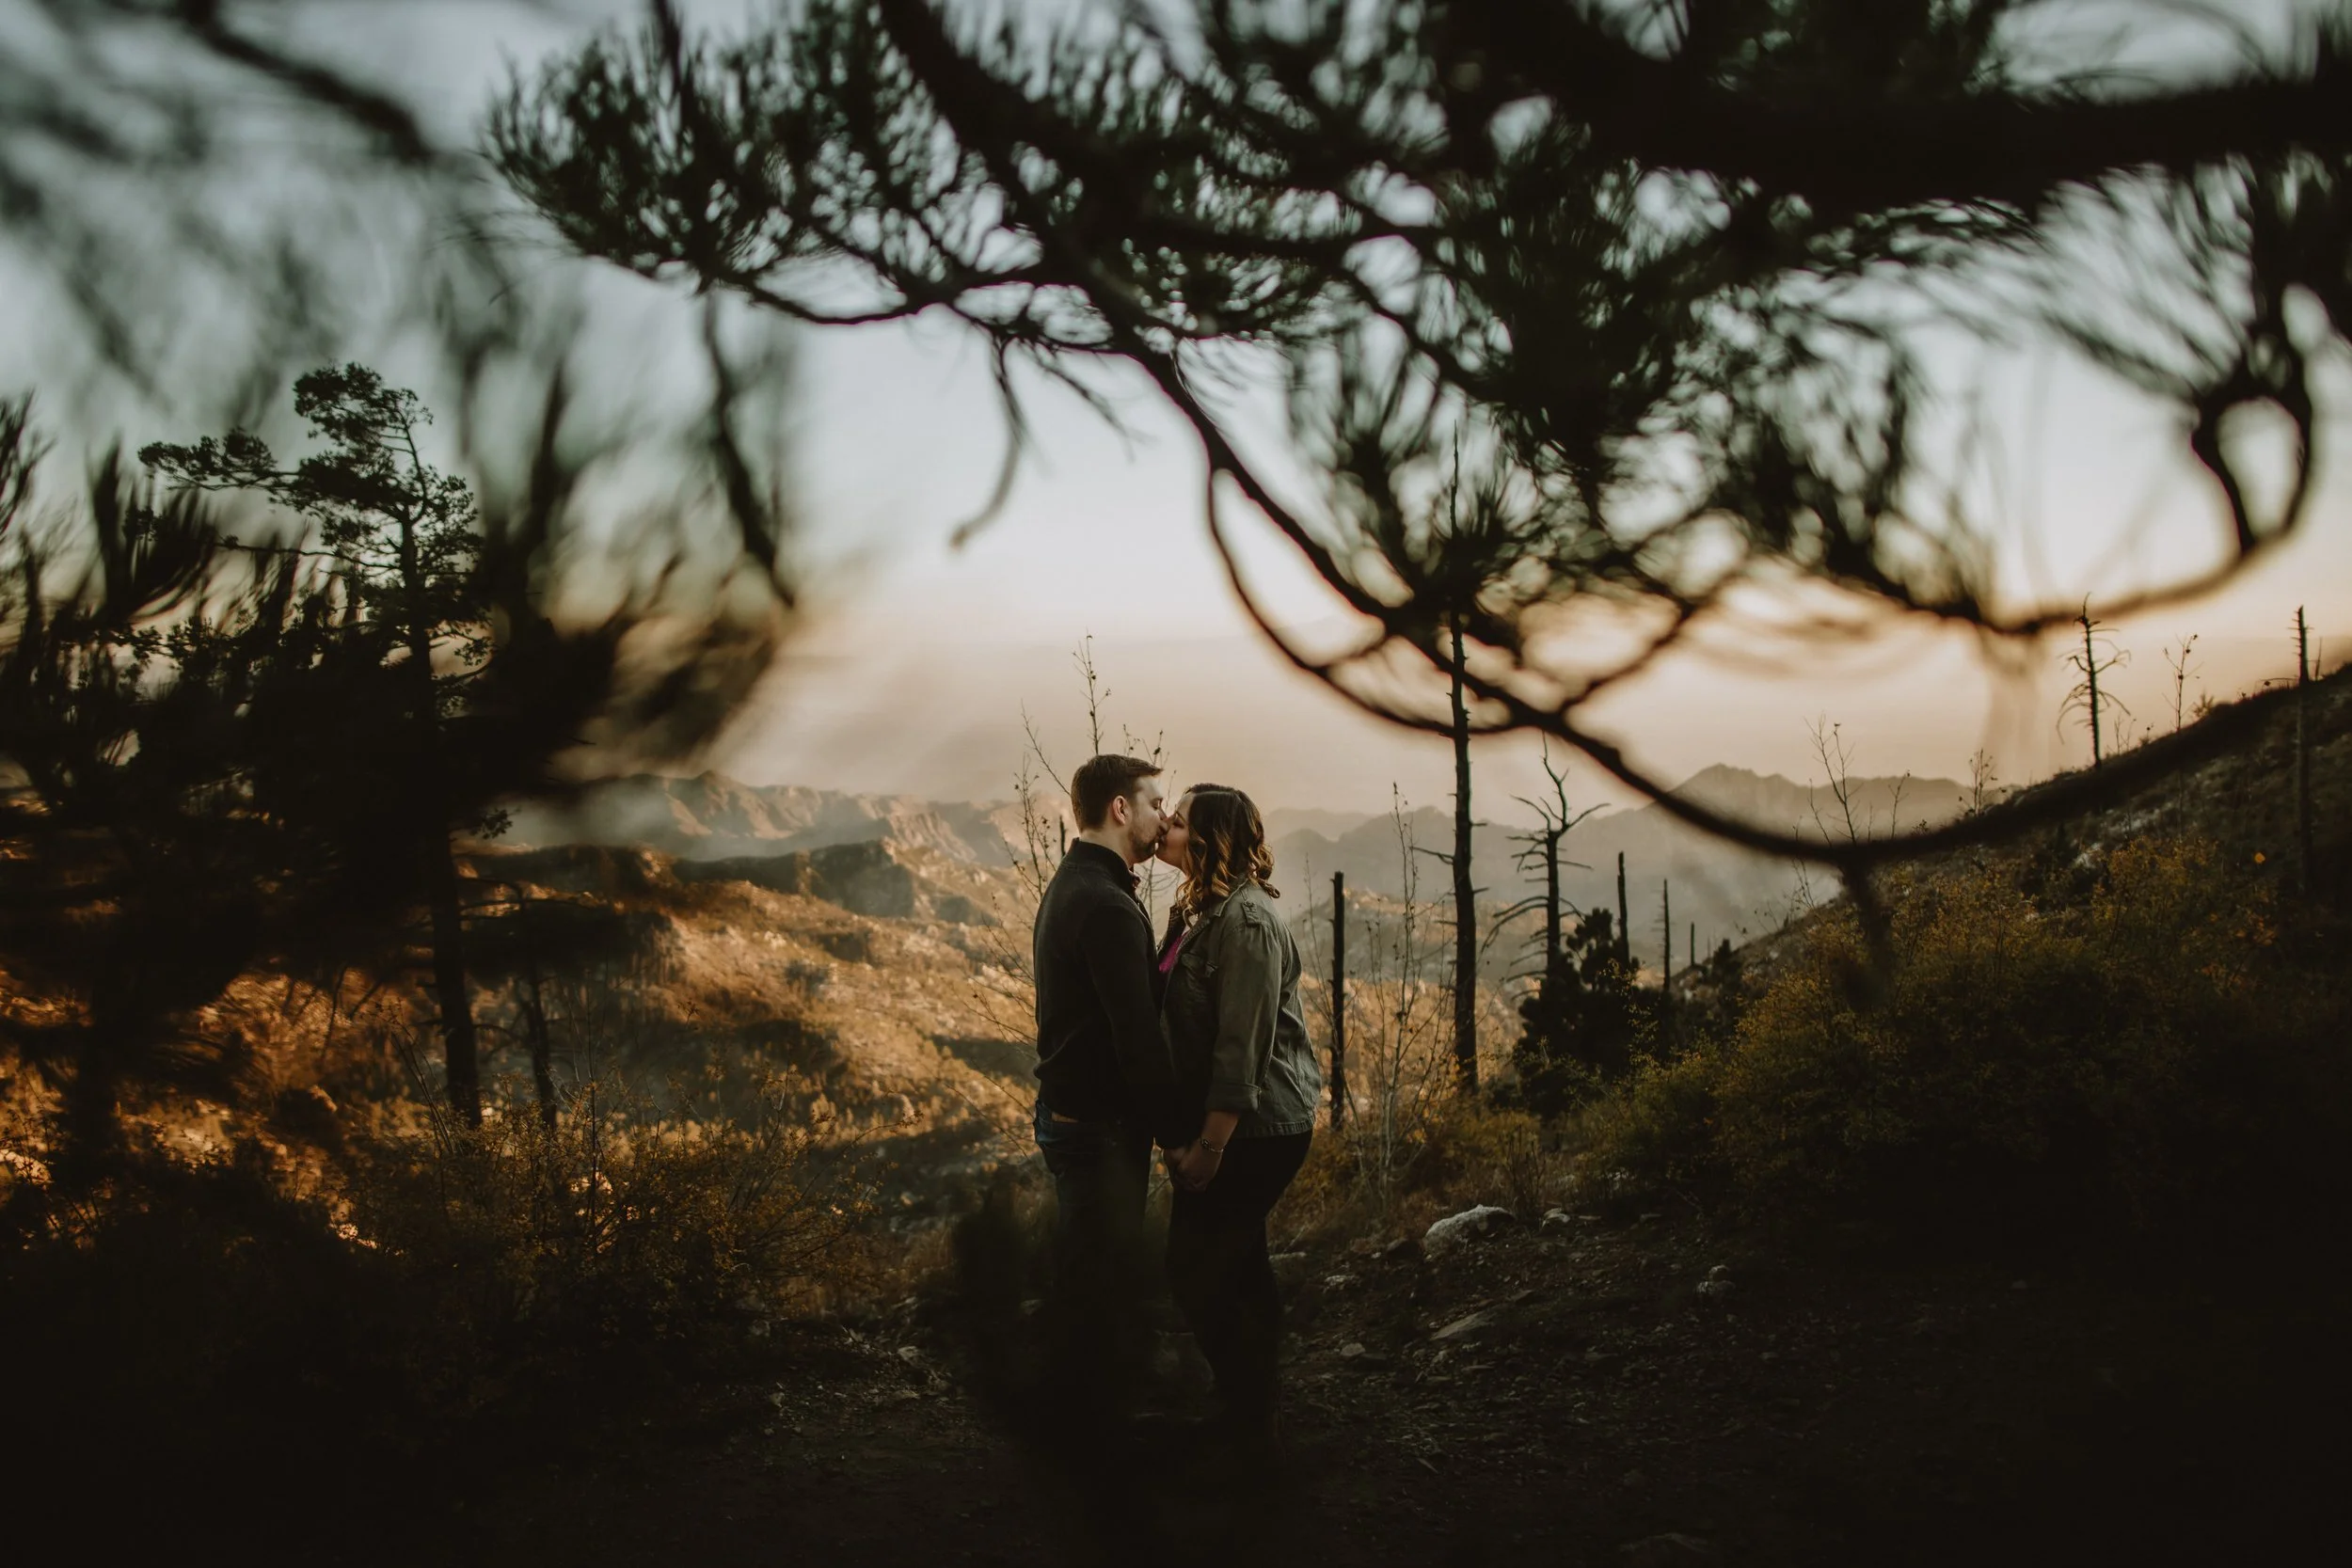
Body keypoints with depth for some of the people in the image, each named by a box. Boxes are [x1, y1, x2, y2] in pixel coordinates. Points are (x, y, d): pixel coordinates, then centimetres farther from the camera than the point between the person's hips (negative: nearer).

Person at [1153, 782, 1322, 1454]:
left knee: (1194, 1271, -5)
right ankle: (1258, 1411, 29)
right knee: (1240, 1266, 17)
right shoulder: (1198, 911, 12)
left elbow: (1243, 1044, -23)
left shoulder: (1246, 918, -19)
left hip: (1254, 1128, -10)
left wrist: (1210, 1143, -22)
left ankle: (1249, 1419, 6)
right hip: (1244, 1126, 10)